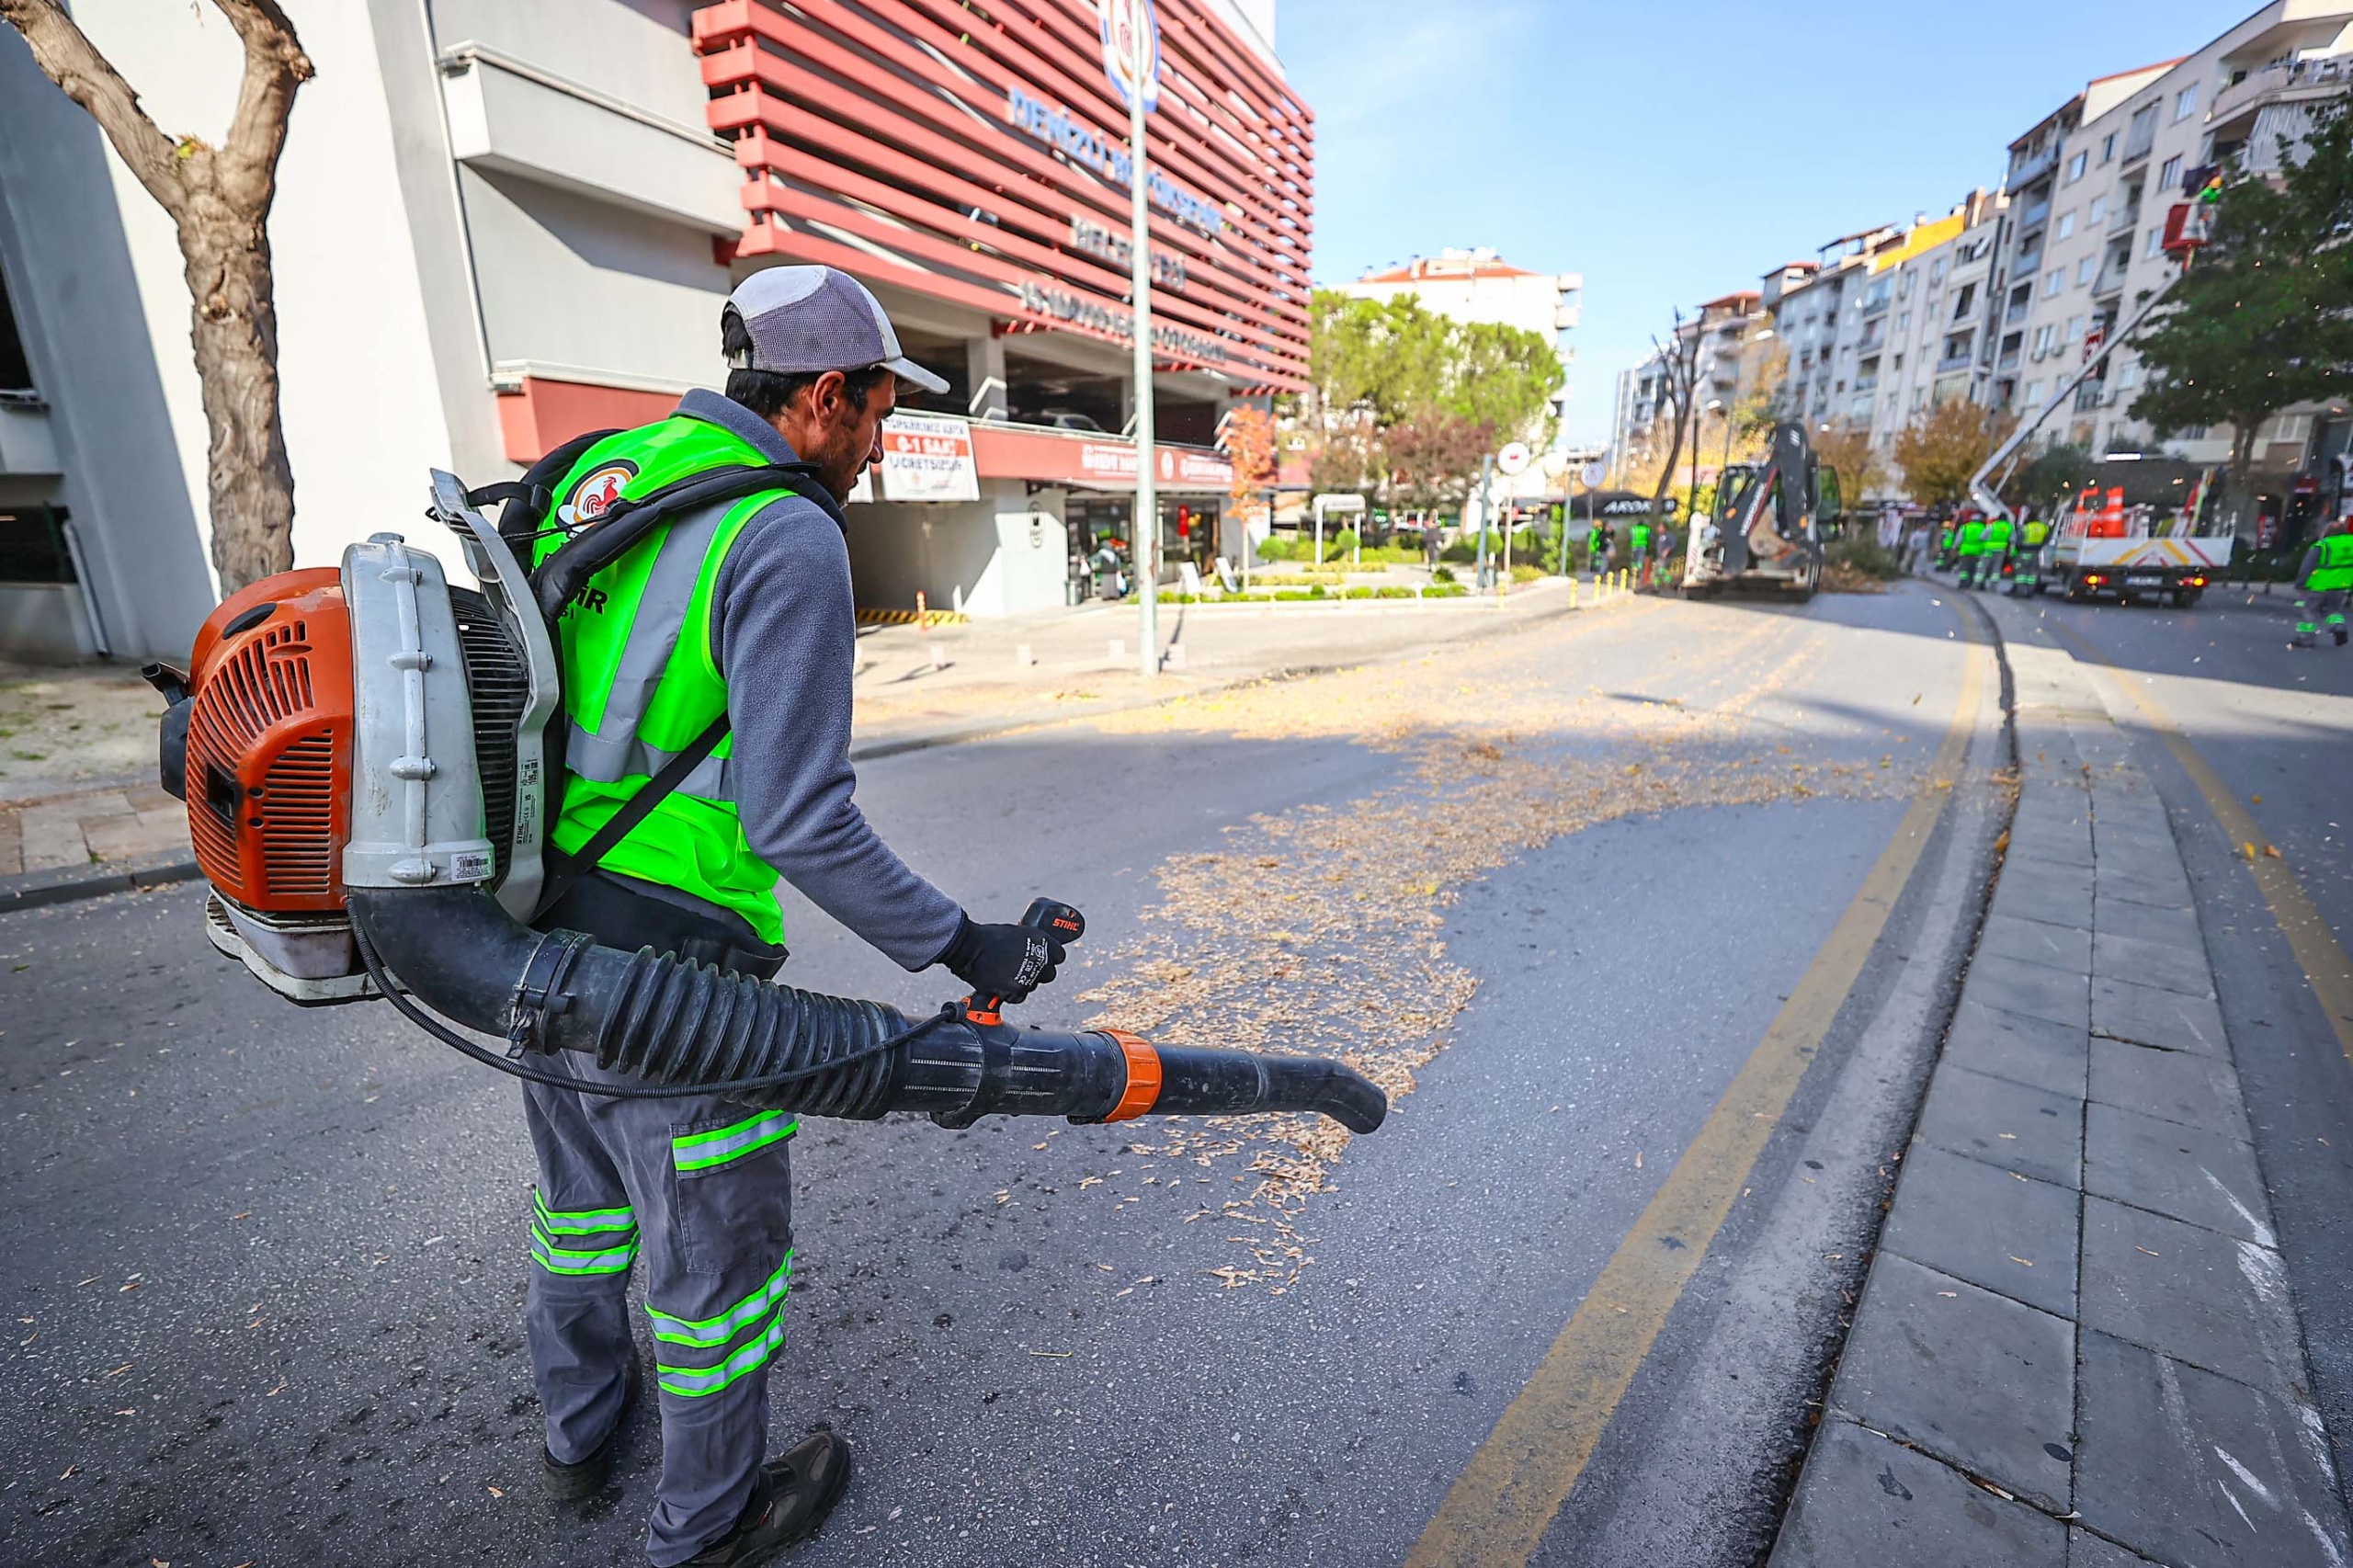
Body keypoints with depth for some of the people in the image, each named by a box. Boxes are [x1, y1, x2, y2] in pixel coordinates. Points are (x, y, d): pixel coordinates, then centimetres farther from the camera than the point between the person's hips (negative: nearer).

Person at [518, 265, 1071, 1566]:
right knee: (716, 1246, 15)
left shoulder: (600, 466, 6)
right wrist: (963, 944, -15)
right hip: (666, 979, -9)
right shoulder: (790, 539, -20)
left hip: (531, 938, 9)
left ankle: (579, 1427, 55)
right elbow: (798, 824, -24)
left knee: (583, 1189, 30)